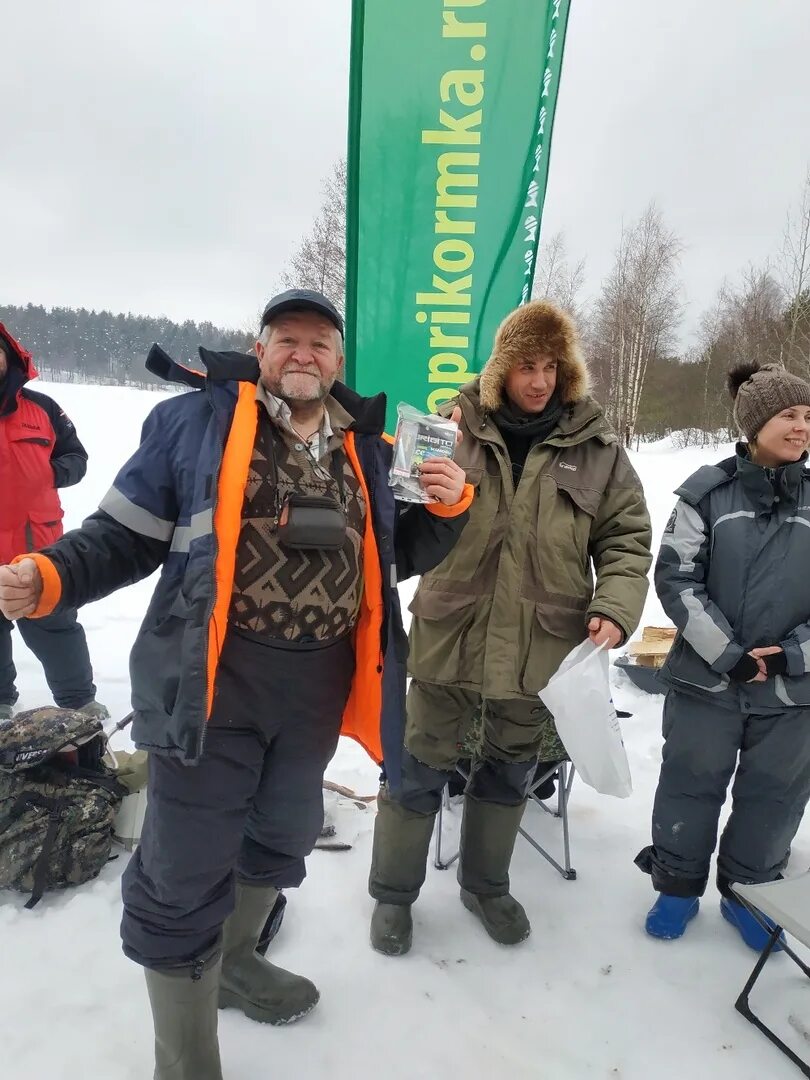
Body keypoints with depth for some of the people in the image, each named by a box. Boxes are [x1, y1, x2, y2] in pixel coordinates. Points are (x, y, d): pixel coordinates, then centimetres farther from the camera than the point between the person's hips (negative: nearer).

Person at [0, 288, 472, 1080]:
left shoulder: (363, 448, 9)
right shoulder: (194, 420, -4)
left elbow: (397, 556, 15)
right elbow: (126, 534, -3)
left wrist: (448, 507, -2)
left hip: (318, 686, 6)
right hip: (213, 678, -5)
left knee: (283, 838, 25)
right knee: (186, 874, 3)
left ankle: (231, 961, 54)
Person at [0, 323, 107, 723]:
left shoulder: (40, 407, 4)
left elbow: (76, 456, 10)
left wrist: (54, 472, -11)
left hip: (38, 544, 0)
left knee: (56, 627, 10)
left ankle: (79, 700, 23)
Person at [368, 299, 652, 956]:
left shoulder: (597, 446, 0)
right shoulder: (459, 426, -3)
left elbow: (626, 539, 5)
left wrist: (615, 608, -10)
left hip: (540, 647, 2)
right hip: (451, 636, -1)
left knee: (510, 772, 21)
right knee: (420, 770, 11)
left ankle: (486, 884, 46)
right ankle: (393, 893, 35)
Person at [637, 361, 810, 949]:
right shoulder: (708, 490, -6)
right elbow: (676, 577, -8)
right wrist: (730, 653, -13)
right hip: (707, 679, -2)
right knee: (691, 786, 13)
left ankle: (749, 890, 41)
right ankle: (679, 884, 36)